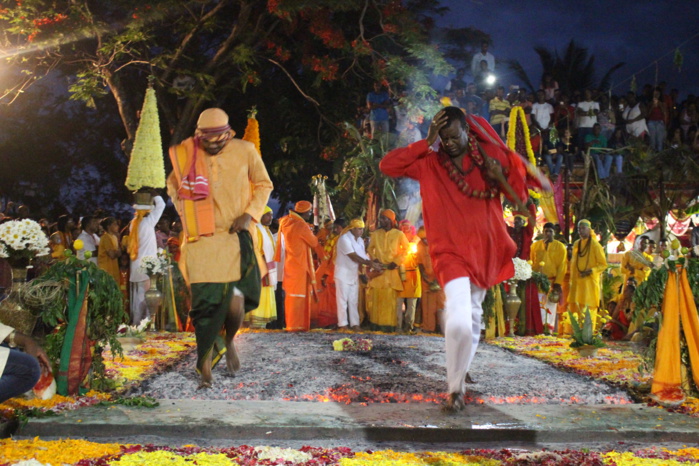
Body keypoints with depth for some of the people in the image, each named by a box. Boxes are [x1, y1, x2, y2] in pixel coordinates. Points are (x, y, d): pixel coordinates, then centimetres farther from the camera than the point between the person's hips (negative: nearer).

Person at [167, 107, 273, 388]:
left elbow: (264, 185, 10)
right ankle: (205, 367, 10)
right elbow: (173, 185, 20)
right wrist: (185, 214, 7)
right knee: (205, 303, -2)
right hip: (202, 239, 1)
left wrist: (249, 214, -4)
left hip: (236, 236, -1)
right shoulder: (186, 153, 1)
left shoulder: (245, 151, -2)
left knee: (236, 299, -12)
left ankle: (229, 342, 21)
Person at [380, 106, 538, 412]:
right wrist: (426, 143, -12)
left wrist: (502, 177, -15)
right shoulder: (429, 163, -2)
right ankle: (455, 389, -2)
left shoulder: (492, 155, 1)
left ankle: (461, 372, 43)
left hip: (486, 250, 4)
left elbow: (520, 195, 6)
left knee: (472, 318, 18)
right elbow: (387, 165, -9)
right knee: (459, 323, -22)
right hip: (451, 252, -3)